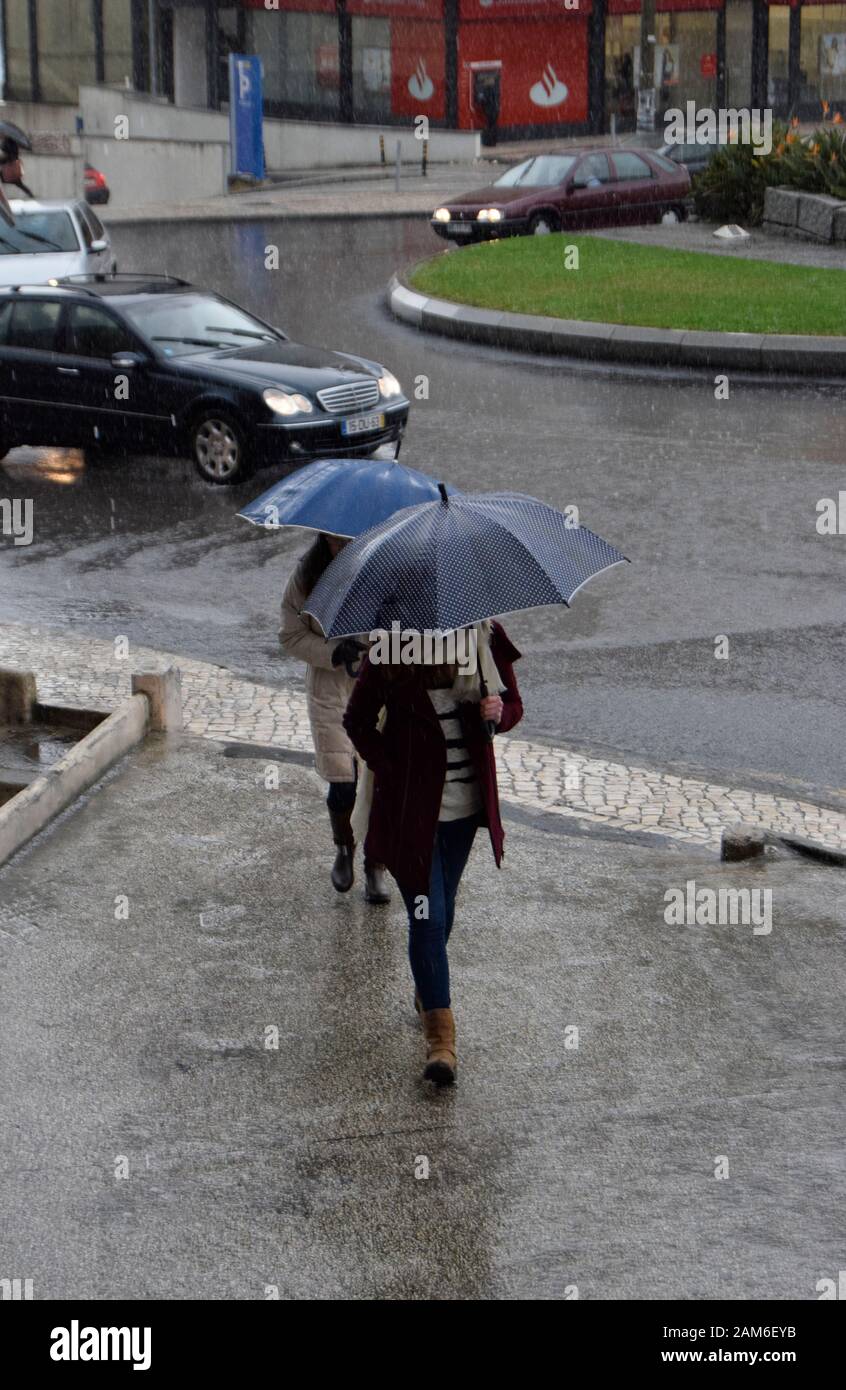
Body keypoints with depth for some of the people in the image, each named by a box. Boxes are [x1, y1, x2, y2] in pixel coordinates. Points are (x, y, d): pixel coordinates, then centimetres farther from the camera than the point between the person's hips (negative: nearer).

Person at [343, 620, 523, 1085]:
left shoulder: (486, 640, -4)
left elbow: (514, 705, 8)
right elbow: (358, 721, -1)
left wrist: (497, 712, -15)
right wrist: (390, 770, -9)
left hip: (467, 802, 4)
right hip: (412, 806, -4)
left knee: (443, 907, 19)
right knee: (428, 915, -8)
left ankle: (427, 992, 43)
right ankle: (440, 1035, -4)